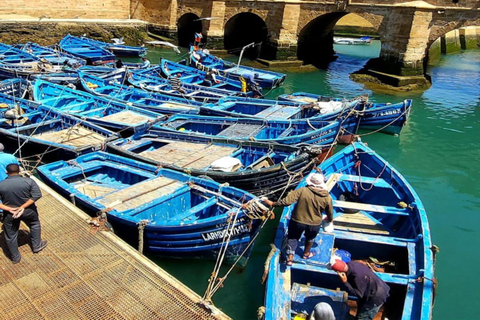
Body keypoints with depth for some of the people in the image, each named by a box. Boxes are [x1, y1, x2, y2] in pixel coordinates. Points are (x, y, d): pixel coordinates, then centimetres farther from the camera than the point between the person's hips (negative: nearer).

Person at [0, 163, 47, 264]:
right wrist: (23, 207, -18)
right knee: (35, 224, 28)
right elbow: (37, 195, -20)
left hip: (9, 214, 0)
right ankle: (37, 246, 39)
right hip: (28, 210, 0)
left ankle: (15, 257, 31)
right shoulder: (29, 181, -16)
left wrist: (9, 209, -16)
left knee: (10, 235, 18)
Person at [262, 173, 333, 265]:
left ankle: (290, 259, 20)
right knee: (310, 238, 32)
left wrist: (272, 203, -13)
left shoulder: (302, 191, -18)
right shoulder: (327, 197, -10)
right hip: (314, 224, 2)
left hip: (297, 221, -1)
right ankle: (306, 254, 51)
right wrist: (330, 219, 26)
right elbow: (330, 214, 3)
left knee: (293, 238, 23)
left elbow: (286, 201, -24)